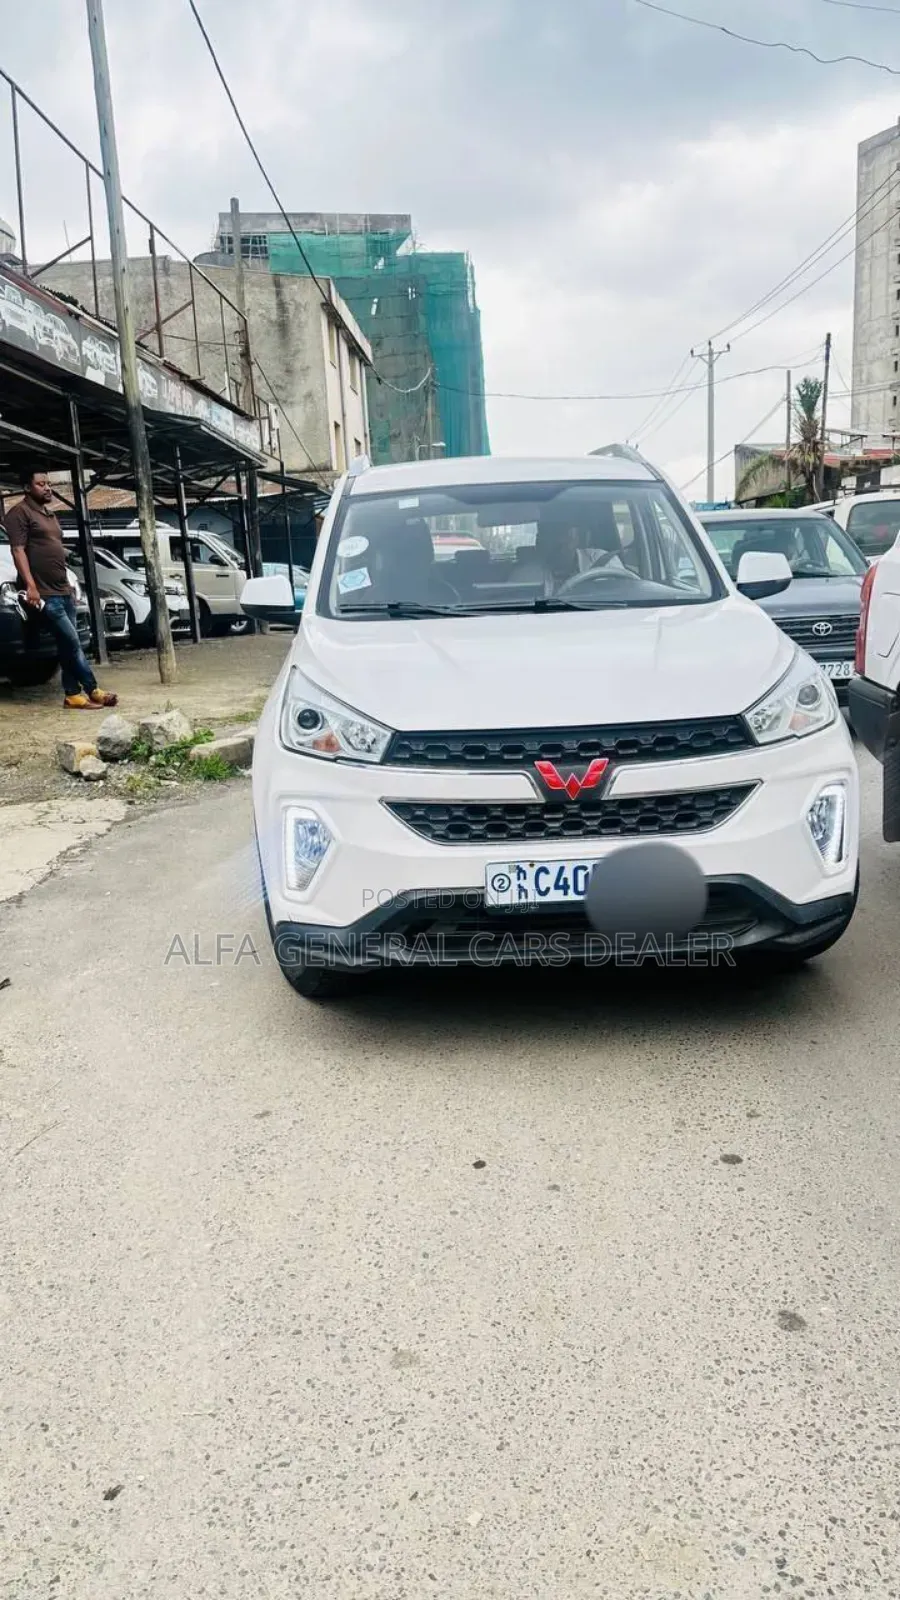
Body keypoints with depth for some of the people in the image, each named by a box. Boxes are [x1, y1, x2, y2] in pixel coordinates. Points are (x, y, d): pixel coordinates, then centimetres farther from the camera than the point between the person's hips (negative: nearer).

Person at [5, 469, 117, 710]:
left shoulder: (49, 514, 21)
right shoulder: (20, 513, -6)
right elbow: (18, 550, -14)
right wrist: (30, 586, -23)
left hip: (63, 591, 9)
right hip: (44, 594, -9)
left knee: (67, 645, 6)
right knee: (72, 642, -9)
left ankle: (73, 694, 9)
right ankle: (92, 690, -3)